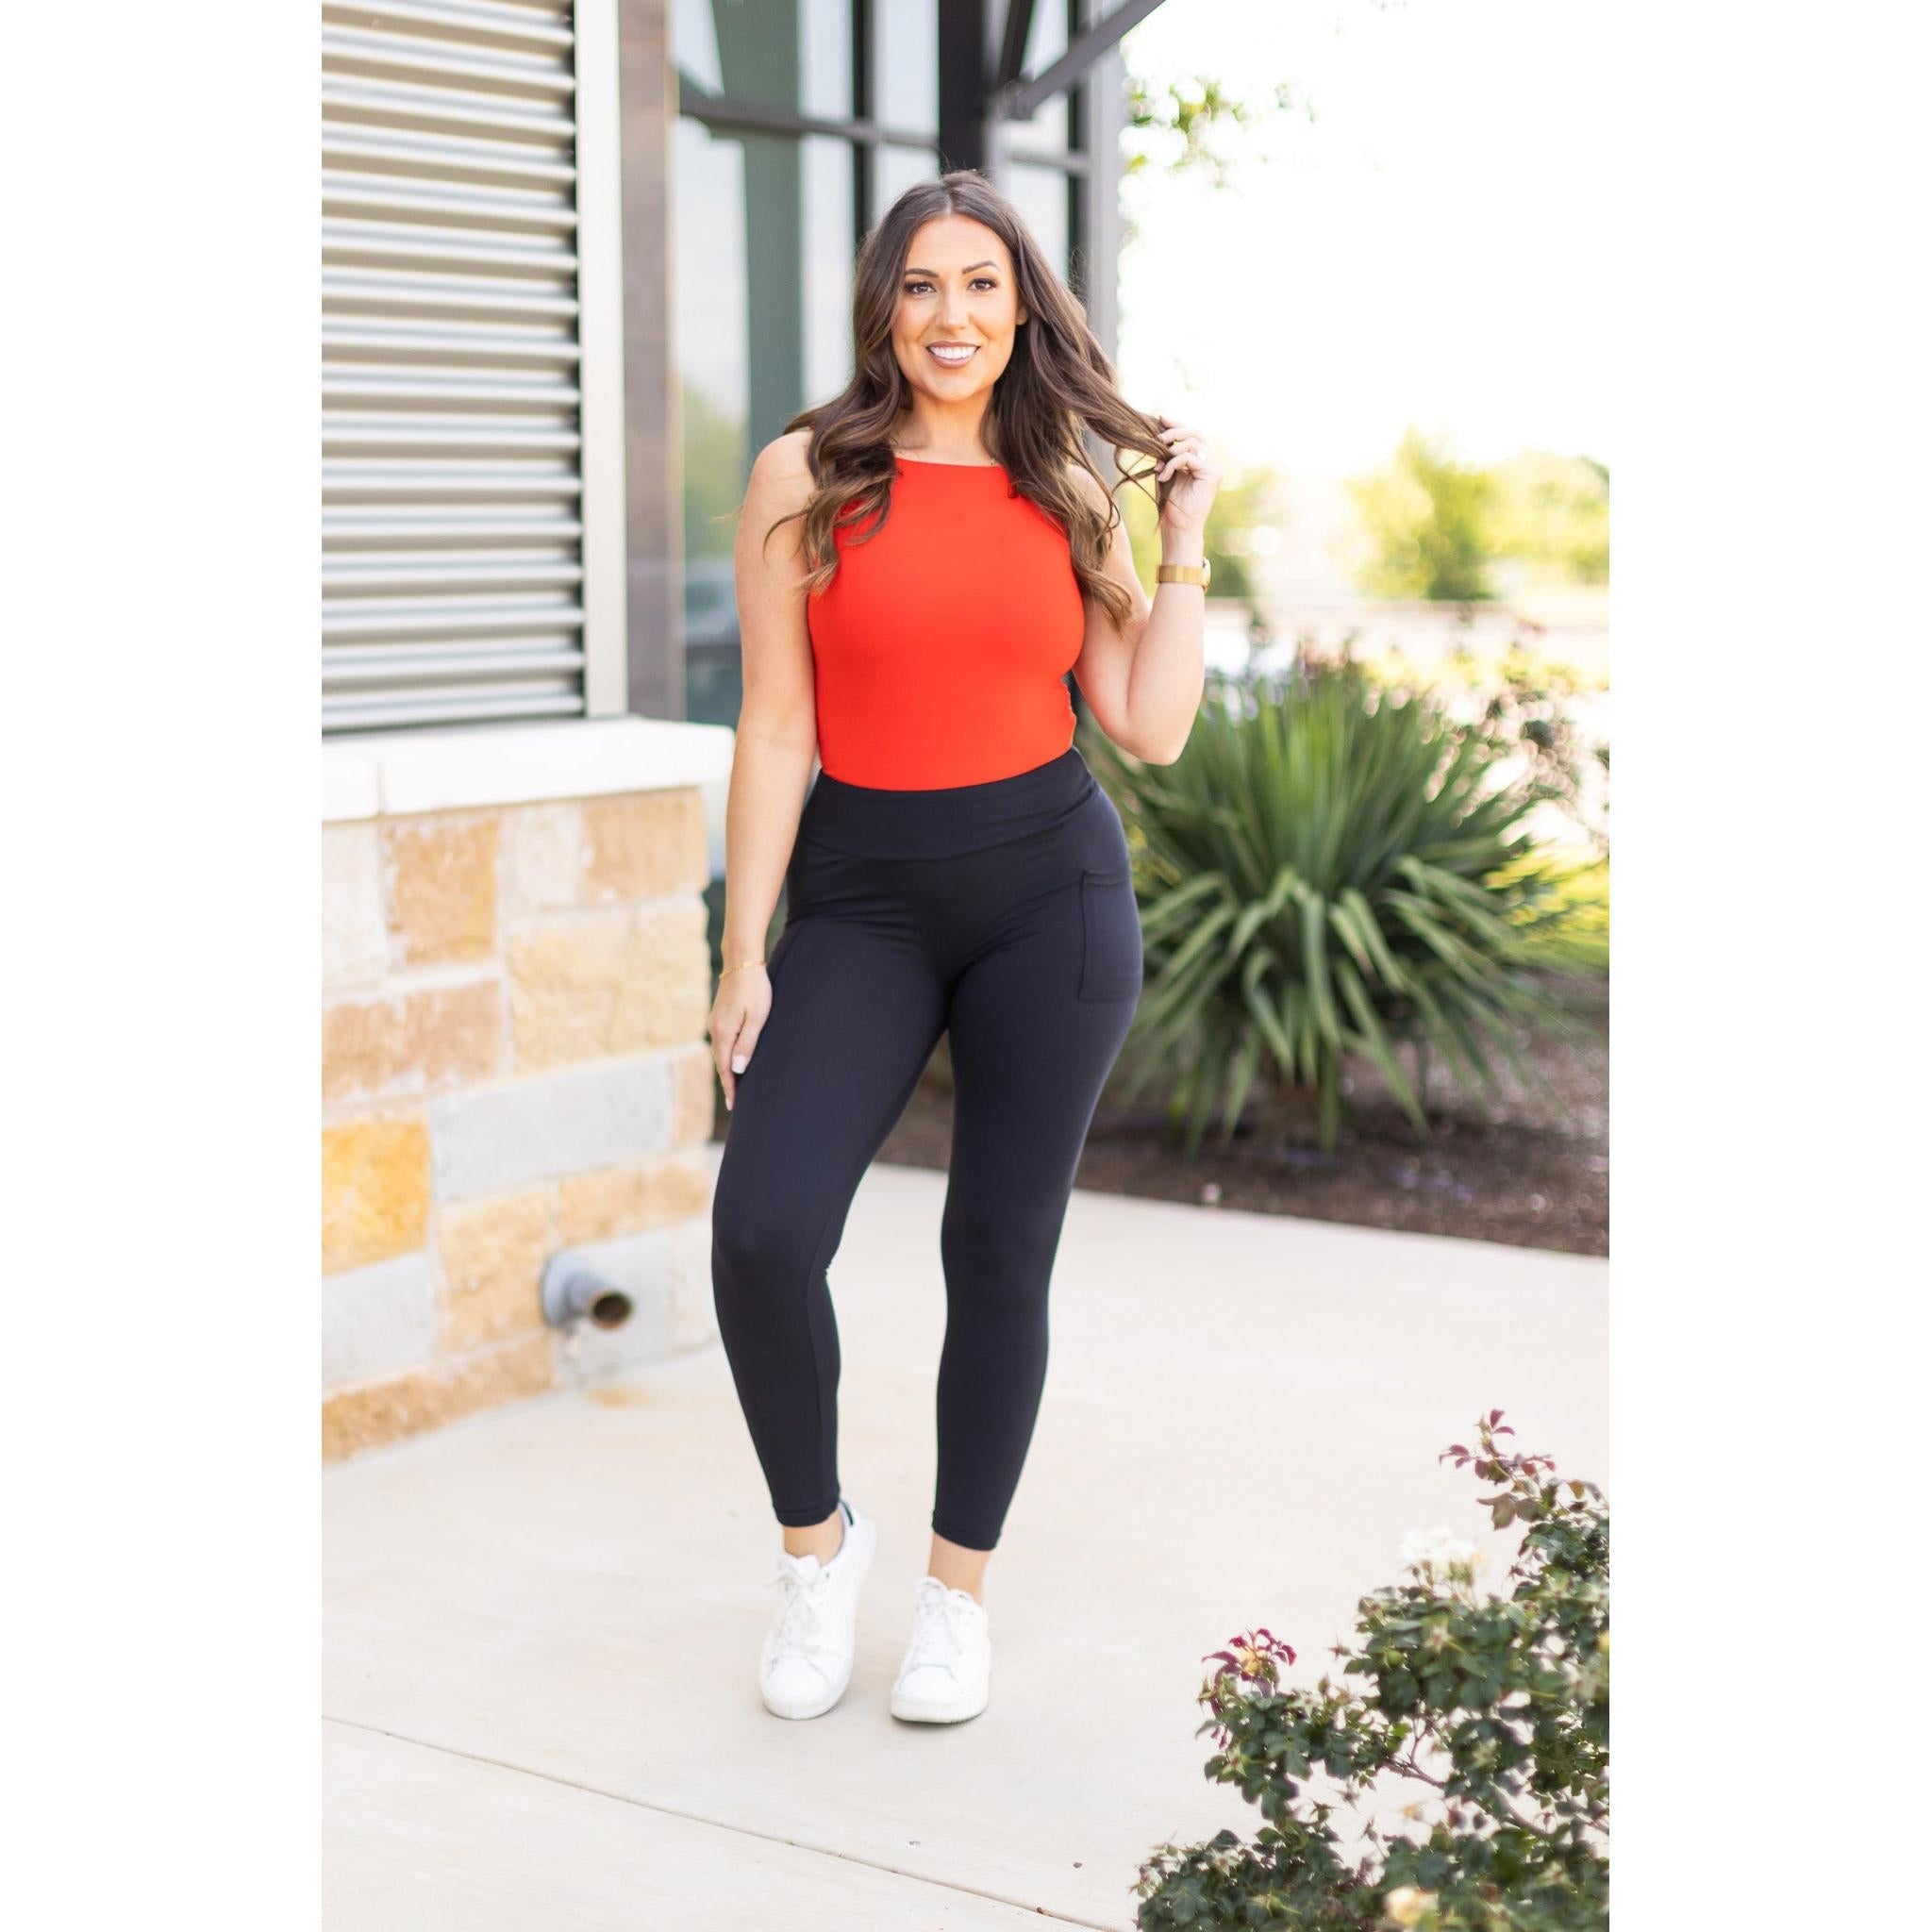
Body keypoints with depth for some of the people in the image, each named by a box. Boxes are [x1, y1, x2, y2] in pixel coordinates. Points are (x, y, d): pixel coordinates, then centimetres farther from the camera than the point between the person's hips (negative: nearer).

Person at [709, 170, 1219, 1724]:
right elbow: (776, 732, -1)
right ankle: (817, 1539, 11)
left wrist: (1188, 539, 3)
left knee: (1001, 1252, 5)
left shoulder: (1068, 495, 7)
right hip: (860, 897, -1)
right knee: (762, 1233, -16)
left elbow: (1153, 730, 3)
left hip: (1053, 893, 2)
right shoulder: (807, 478, 1)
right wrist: (744, 957, -4)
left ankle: (960, 1588, 23)